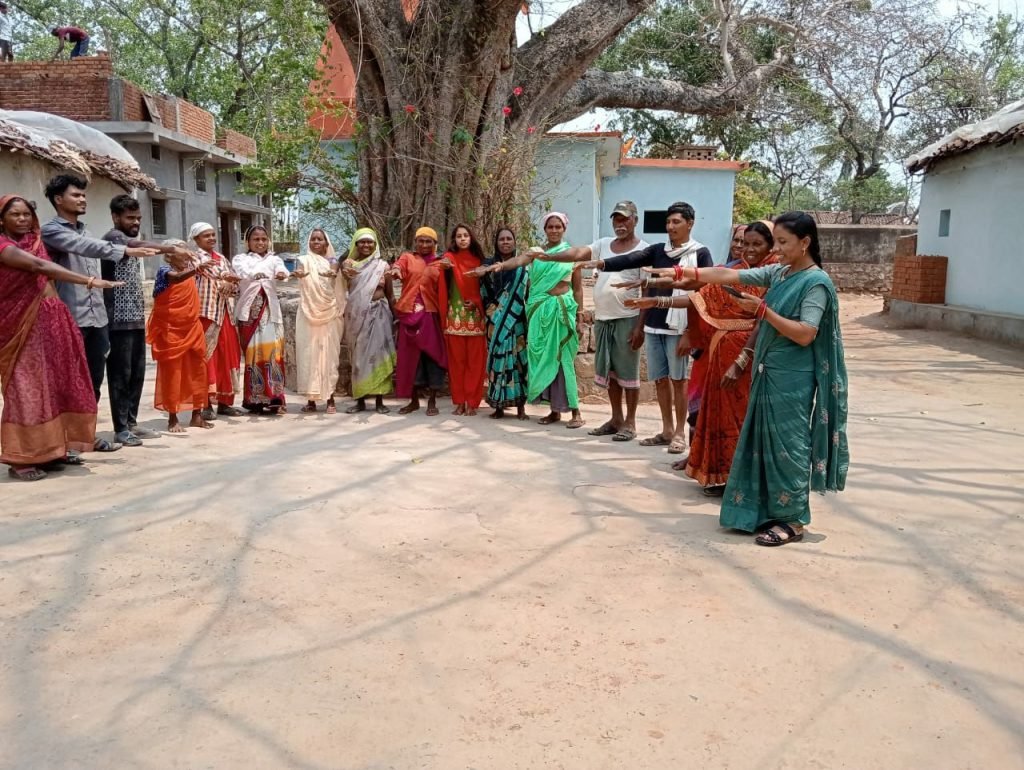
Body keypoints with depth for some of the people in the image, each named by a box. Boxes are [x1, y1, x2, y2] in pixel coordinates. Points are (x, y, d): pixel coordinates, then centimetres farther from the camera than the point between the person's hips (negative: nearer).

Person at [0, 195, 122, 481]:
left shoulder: (35, 242, 16)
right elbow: (39, 267, -21)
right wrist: (89, 281, -29)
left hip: (52, 321, 7)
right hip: (24, 325, -7)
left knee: (55, 384, 7)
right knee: (26, 388, -6)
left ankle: (51, 450, 16)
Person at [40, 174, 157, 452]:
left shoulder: (85, 232, 19)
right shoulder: (51, 231, -5)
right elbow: (86, 248, -24)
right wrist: (125, 250, -35)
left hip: (96, 318, 7)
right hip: (70, 319, -7)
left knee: (94, 381, 11)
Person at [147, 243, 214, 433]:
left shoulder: (189, 268, 9)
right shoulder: (164, 270, -11)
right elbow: (178, 278, -33)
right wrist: (197, 268, -48)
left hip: (191, 328, 6)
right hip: (170, 330, -6)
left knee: (197, 370, 7)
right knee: (172, 372, 0)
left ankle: (197, 415, 16)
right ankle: (172, 419, 6)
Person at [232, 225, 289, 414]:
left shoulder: (274, 259, 14)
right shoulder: (240, 259, 10)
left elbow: (282, 270, -9)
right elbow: (246, 274, -13)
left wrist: (282, 275, -34)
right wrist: (270, 274, -31)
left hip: (270, 311, 1)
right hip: (249, 311, -1)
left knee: (272, 352, -7)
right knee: (253, 354, -2)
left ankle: (272, 398, -5)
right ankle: (255, 400, 3)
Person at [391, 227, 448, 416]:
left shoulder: (440, 263, 11)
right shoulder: (407, 258, 10)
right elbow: (398, 267, -12)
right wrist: (395, 270, -34)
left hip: (431, 315, -1)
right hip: (410, 314, 1)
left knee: (432, 355, -2)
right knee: (410, 355, 4)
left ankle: (432, 402, 7)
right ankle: (413, 400, 16)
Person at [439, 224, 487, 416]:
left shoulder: (478, 259, 10)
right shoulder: (449, 258, 2)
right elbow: (443, 285, -18)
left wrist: (477, 303, -6)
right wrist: (443, 267, -40)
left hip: (475, 315, 2)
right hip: (455, 315, -2)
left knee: (474, 360, 1)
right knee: (457, 359, 1)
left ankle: (472, 402, 6)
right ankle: (459, 402, 8)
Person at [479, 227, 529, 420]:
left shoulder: (523, 267, 8)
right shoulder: (488, 265, 10)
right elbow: (483, 294, 11)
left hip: (517, 322, -1)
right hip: (495, 322, 1)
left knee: (518, 358, -4)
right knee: (497, 358, -1)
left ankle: (520, 405, 0)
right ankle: (499, 405, 5)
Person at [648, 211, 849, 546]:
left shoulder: (816, 282, -13)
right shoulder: (777, 273, 9)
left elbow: (805, 335, -20)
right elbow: (729, 275, 6)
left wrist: (762, 310, -20)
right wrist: (684, 272, 0)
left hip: (792, 379, -8)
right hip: (769, 374, 8)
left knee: (787, 446, -2)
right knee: (765, 444, 11)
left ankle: (793, 521, 8)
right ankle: (767, 510, 22)